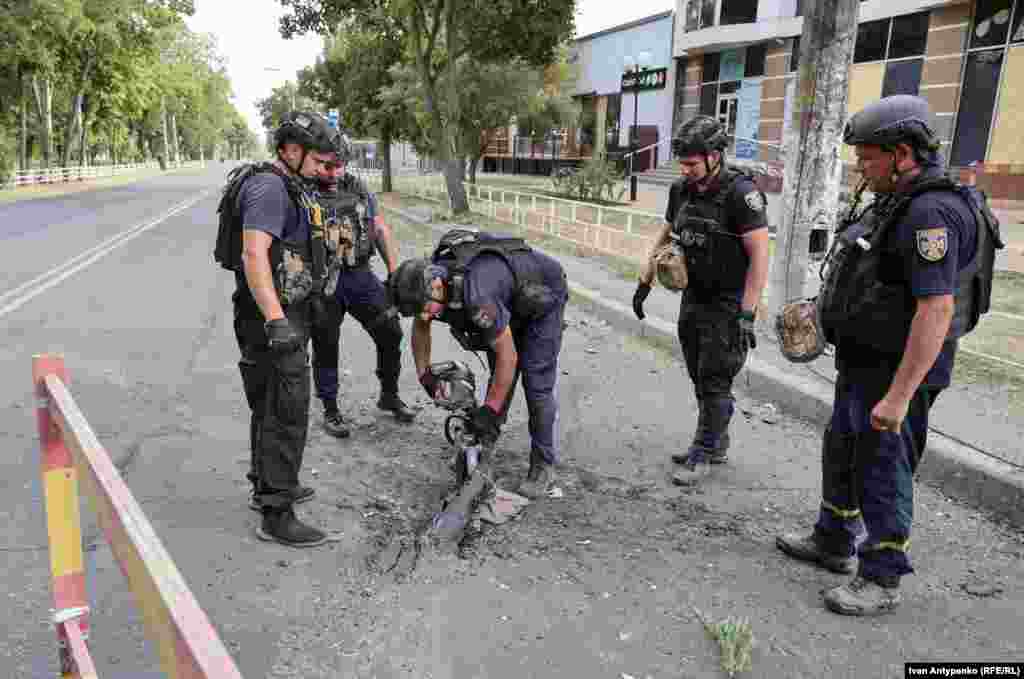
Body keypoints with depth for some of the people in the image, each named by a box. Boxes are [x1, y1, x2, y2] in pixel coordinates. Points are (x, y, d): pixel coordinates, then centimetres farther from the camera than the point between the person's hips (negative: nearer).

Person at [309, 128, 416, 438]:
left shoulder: (358, 188, 6)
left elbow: (381, 229, 10)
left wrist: (395, 271, 5)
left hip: (361, 276, 4)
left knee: (390, 334, 5)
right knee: (326, 348, 6)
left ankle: (389, 395, 25)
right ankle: (330, 410, 23)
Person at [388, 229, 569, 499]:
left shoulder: (476, 295, -44)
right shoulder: (426, 280, -20)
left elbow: (508, 355, -34)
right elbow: (420, 328, 3)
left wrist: (489, 410, -27)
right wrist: (424, 374, -1)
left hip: (543, 296, -7)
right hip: (512, 301, 7)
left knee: (537, 381, -9)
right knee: (500, 375, 7)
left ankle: (543, 465, 3)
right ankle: (482, 450, 21)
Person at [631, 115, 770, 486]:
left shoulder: (741, 192, -18)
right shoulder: (681, 189, 2)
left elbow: (760, 255, -20)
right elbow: (666, 237, 17)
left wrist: (747, 315, -24)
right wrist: (645, 282, 13)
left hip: (728, 305, -7)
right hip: (693, 299, 7)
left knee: (715, 383, 0)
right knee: (700, 379, 14)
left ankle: (701, 455, 12)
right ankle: (716, 444, 30)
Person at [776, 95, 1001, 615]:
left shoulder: (932, 212, -23)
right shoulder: (900, 203, 9)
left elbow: (936, 310, -29)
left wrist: (898, 396, -29)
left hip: (897, 370, -10)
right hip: (862, 363, 10)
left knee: (883, 472, 2)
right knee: (841, 454, 21)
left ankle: (880, 581, 18)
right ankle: (833, 542, 38)